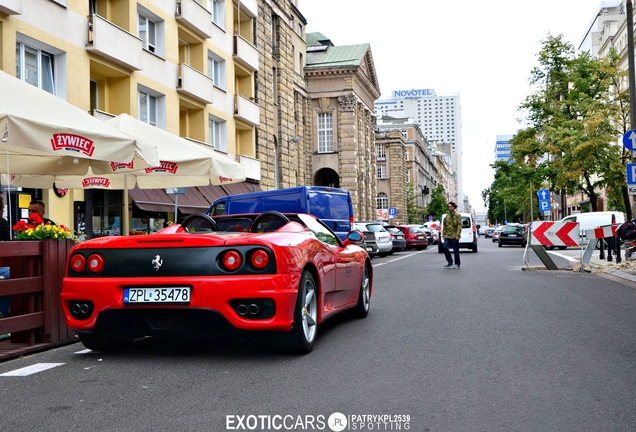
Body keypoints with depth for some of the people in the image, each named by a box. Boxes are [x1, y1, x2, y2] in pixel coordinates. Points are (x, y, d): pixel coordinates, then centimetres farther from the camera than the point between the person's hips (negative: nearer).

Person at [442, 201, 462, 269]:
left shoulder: (457, 215, -3)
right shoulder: (447, 216, 13)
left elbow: (459, 226, -9)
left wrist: (457, 235, -16)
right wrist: (444, 235, 12)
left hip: (454, 236, -5)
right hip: (447, 236, 5)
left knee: (456, 250, 2)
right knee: (445, 247, -13)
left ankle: (457, 264, 15)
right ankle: (450, 262, -3)